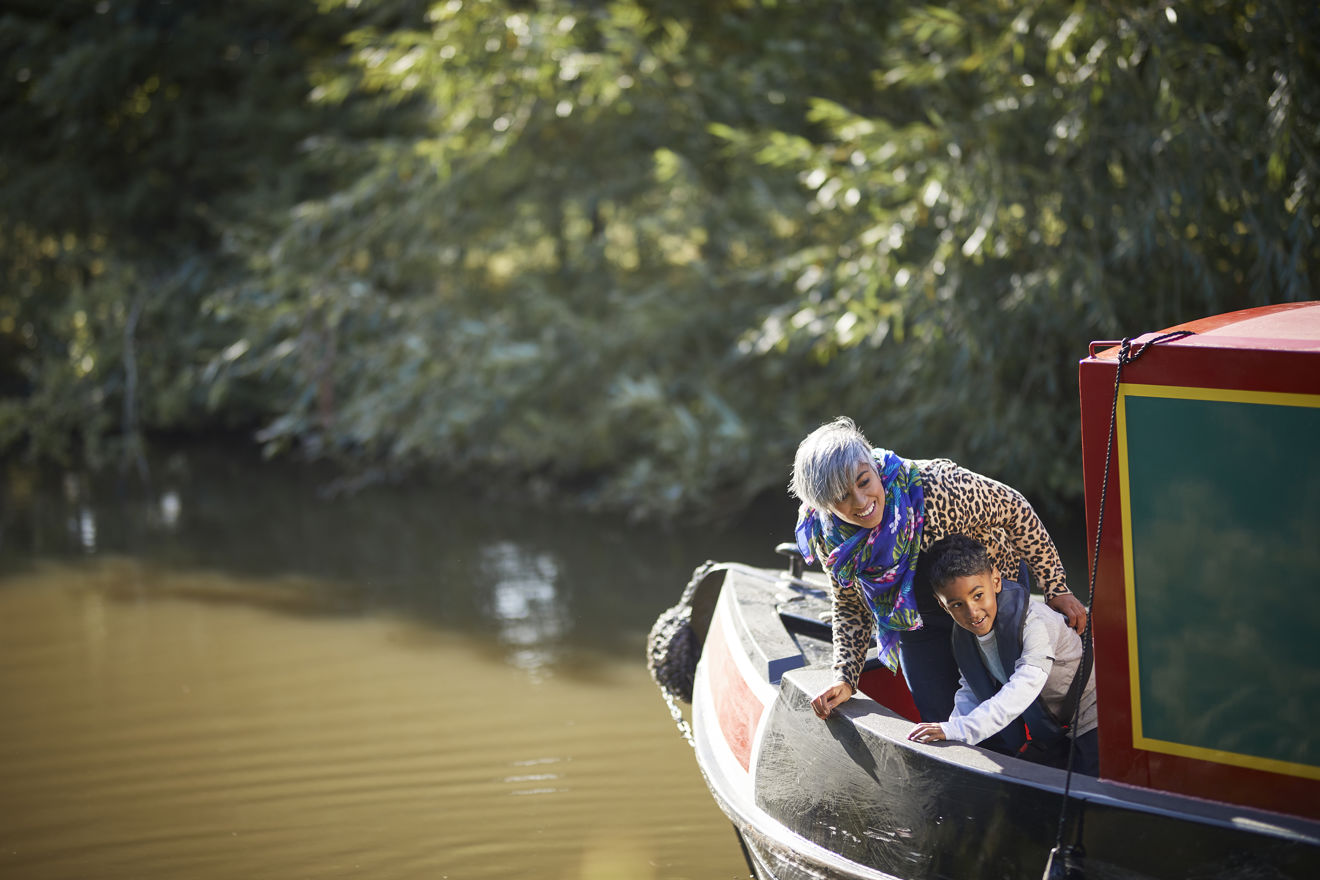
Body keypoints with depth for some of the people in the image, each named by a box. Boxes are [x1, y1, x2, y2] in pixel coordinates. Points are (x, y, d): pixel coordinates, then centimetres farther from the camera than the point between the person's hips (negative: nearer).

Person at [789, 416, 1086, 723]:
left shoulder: (935, 486, -39)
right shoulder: (827, 536, -23)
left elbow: (1014, 510, -23)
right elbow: (850, 607, -4)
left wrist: (1056, 588, -19)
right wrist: (845, 678, -15)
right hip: (917, 625, 3)